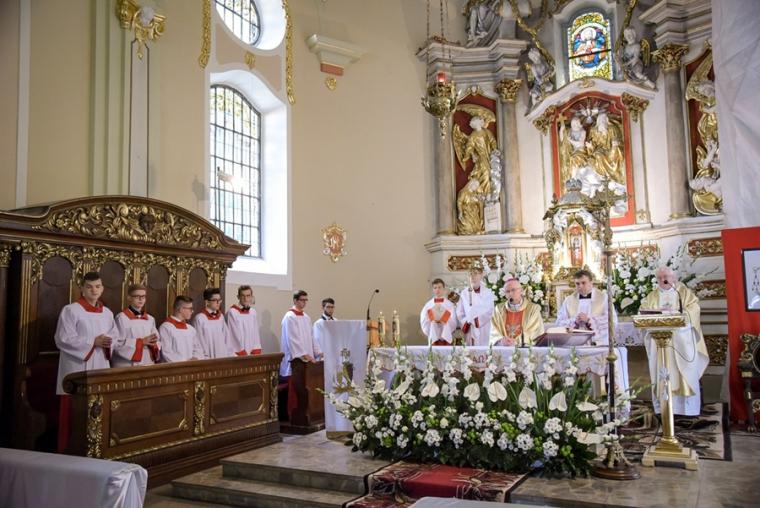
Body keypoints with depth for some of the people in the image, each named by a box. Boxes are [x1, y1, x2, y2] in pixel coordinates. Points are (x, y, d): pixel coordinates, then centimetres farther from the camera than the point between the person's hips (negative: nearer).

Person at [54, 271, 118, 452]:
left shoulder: (107, 312, 12)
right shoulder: (71, 310, -6)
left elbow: (115, 336, 15)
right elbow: (63, 339, -12)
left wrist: (107, 343, -9)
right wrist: (93, 342, -17)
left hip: (100, 368, 6)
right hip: (77, 370, -6)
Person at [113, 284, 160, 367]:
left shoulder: (150, 319, 11)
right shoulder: (121, 317, -5)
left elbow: (157, 343, 11)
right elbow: (118, 344, -12)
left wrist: (153, 344, -11)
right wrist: (141, 342, -18)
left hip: (148, 364, 5)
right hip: (127, 365, -5)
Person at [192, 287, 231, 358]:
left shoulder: (221, 316, 10)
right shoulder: (199, 318, -8)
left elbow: (226, 336, 12)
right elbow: (199, 341, -7)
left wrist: (229, 354, 4)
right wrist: (205, 357, -9)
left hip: (223, 356, 5)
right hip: (208, 359, -5)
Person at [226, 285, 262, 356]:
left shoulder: (253, 312, 9)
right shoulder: (232, 312, -8)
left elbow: (255, 333, 9)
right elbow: (235, 334, -8)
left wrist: (256, 351, 0)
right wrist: (242, 352, -9)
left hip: (251, 352, 5)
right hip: (238, 353, -5)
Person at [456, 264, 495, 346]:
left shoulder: (488, 293, 1)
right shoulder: (464, 293, 6)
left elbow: (490, 312, -3)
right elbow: (459, 313, 7)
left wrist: (477, 320, -9)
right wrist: (466, 324, -6)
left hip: (484, 331, -2)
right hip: (469, 331, 2)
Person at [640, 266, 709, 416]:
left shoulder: (685, 293, 9)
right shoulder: (652, 296, 16)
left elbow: (693, 310, -5)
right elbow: (644, 312, 3)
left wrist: (674, 312, -19)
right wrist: (658, 312, -16)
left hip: (681, 339, -2)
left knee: (685, 372, -3)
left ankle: (688, 408, 1)